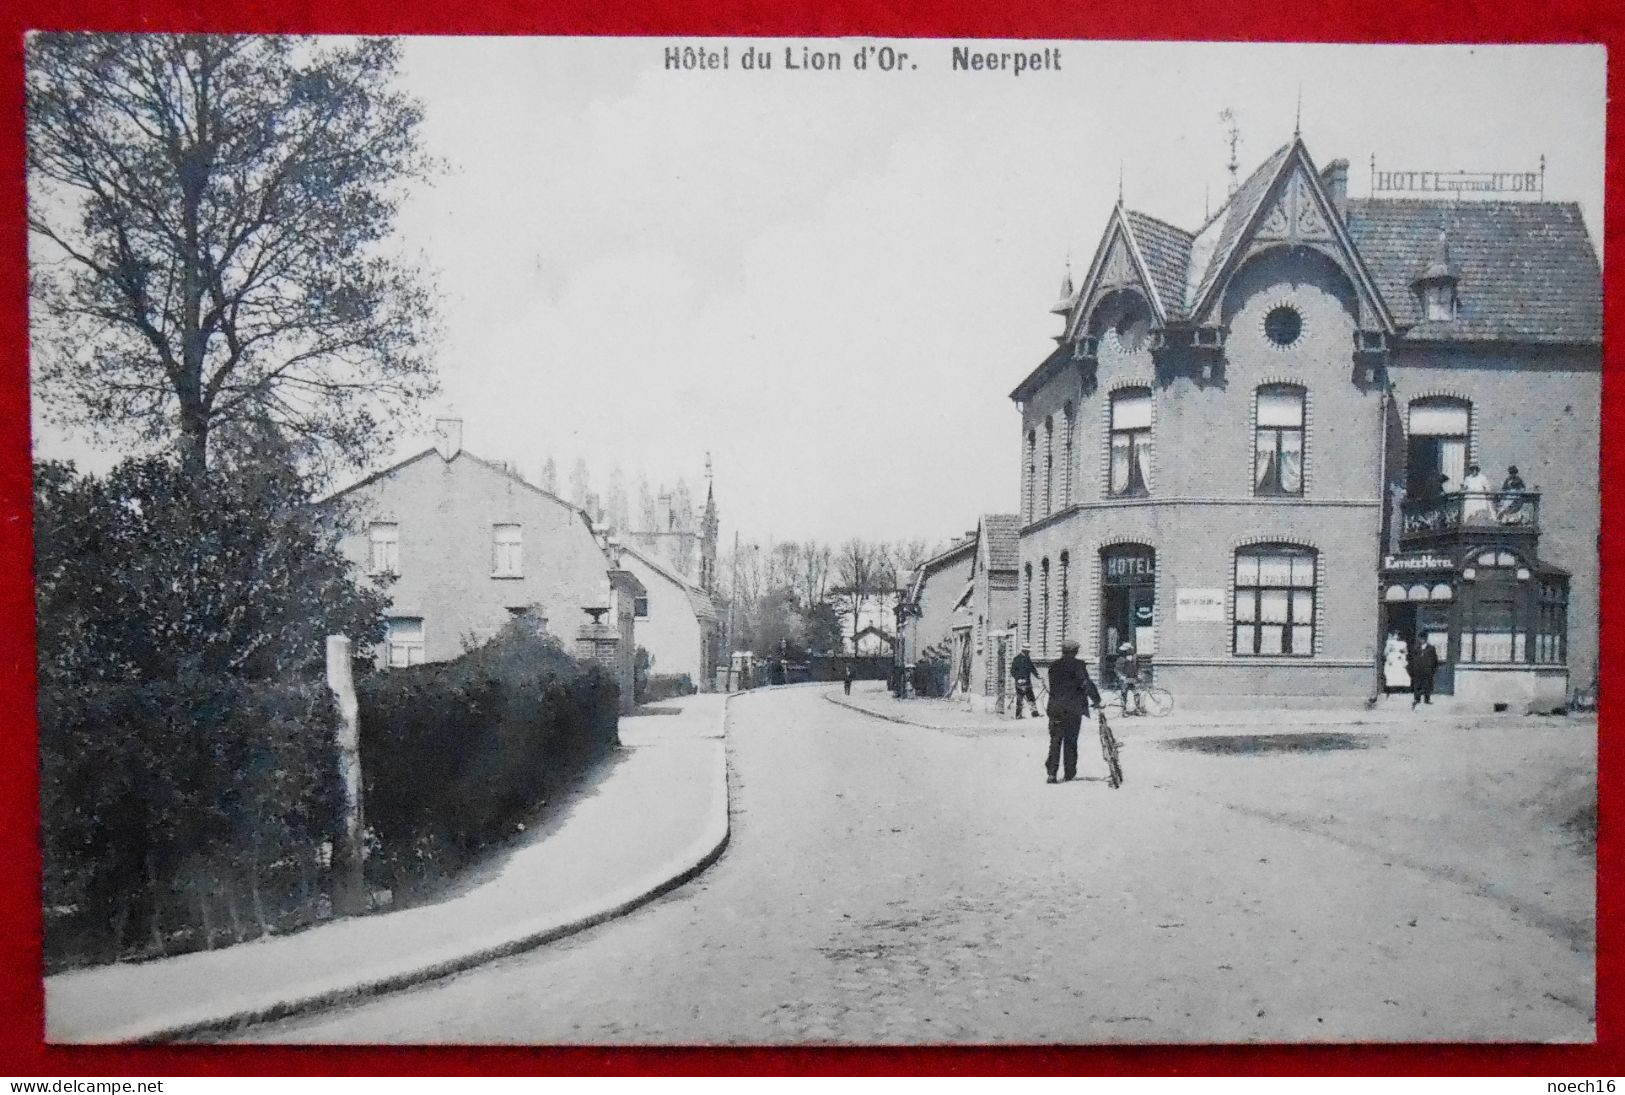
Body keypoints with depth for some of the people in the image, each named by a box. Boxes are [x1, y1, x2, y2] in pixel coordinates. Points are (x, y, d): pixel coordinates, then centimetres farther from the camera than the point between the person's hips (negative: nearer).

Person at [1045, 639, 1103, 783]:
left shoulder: (1053, 666, 7)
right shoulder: (1078, 665, -7)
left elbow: (1052, 685, 11)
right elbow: (1086, 683, -10)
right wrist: (1096, 699, -1)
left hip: (1055, 708, 3)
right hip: (1073, 709, -3)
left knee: (1055, 740, 6)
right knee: (1070, 741, 6)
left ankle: (1051, 772, -5)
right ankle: (1070, 773, 9)